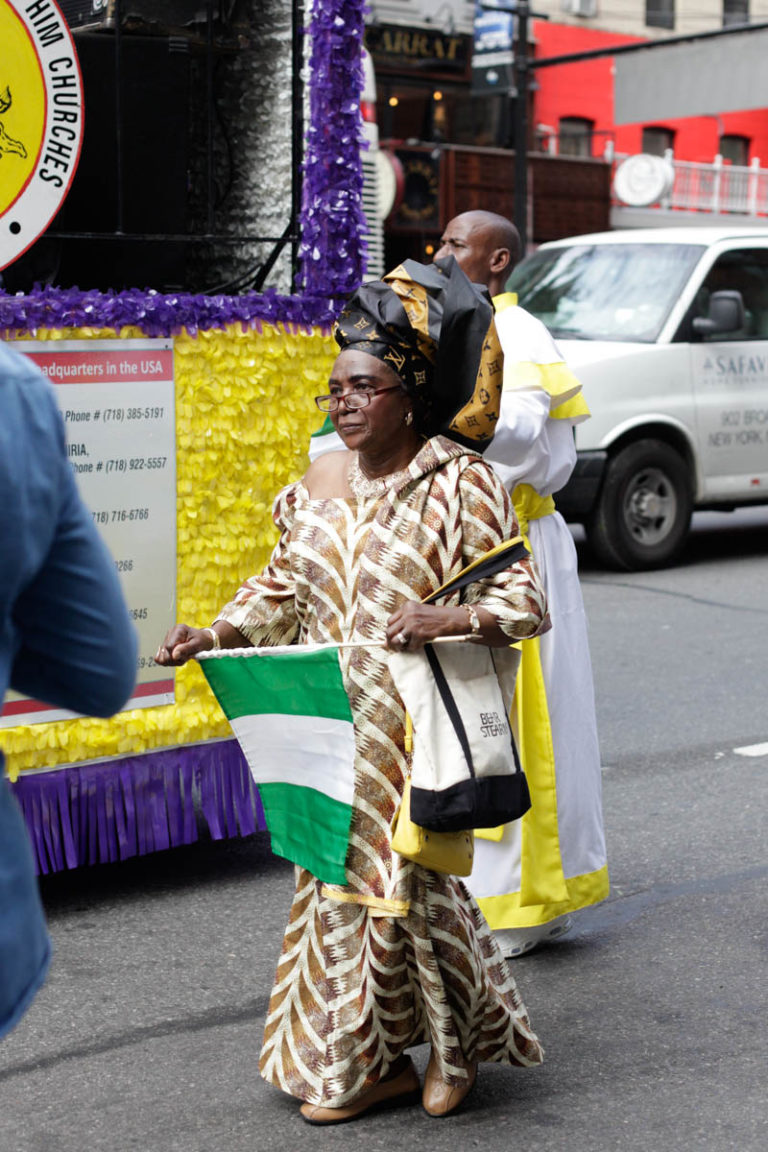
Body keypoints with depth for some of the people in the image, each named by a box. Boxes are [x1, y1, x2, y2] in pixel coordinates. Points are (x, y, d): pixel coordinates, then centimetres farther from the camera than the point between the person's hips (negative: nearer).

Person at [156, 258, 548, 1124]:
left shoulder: (458, 483, -9)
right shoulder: (317, 484, 8)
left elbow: (525, 599, -11)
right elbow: (281, 585, 17)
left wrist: (447, 617, -28)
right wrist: (215, 635, 2)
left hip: (416, 726, -6)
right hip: (330, 727, 6)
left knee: (407, 881, -2)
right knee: (340, 880, 9)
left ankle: (460, 1036, 26)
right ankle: (370, 1064, 24)